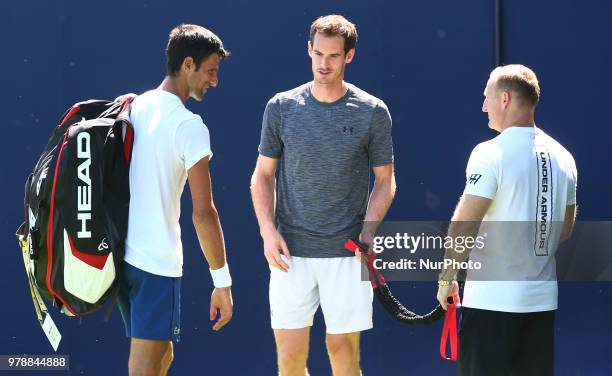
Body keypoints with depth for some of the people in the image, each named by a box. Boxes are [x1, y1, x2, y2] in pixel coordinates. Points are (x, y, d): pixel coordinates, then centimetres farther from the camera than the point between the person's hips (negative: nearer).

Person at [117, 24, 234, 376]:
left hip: (121, 253, 8)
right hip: (157, 263, -8)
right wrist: (223, 282, -10)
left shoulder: (133, 107, 9)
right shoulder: (189, 126, -13)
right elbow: (204, 213, -15)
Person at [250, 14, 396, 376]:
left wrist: (368, 232, -8)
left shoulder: (373, 112, 1)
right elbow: (263, 176, 11)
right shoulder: (281, 108, 5)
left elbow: (385, 181, 7)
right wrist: (268, 231, -3)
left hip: (346, 254, -1)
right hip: (291, 252, 1)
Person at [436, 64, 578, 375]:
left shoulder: (490, 154, -13)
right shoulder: (562, 157, 9)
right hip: (543, 298, 7)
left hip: (492, 300, -7)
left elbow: (464, 226, -16)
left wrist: (446, 278, -5)